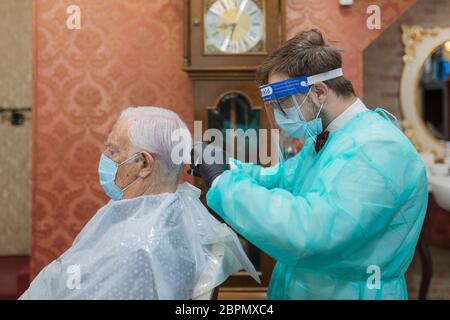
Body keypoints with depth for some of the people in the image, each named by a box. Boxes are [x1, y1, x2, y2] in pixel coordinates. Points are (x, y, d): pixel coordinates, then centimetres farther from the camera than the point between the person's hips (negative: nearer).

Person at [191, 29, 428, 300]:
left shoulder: (375, 150, -27)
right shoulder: (324, 139, 7)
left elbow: (307, 234, -37)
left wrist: (223, 182, -28)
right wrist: (228, 167, -6)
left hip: (346, 294, -9)